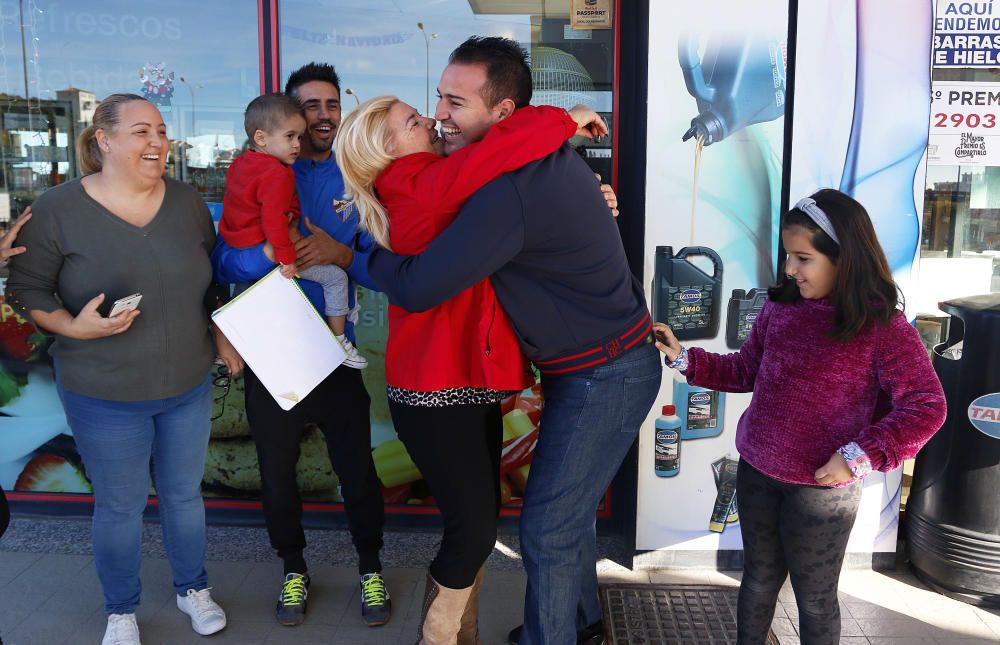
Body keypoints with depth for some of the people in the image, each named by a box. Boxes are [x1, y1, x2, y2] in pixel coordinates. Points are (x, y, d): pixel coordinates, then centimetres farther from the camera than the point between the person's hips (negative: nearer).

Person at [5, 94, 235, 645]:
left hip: (188, 387, 3)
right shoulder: (57, 210, -11)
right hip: (104, 396, -3)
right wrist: (74, 326, -23)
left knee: (184, 493, 18)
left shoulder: (186, 202, 0)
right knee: (119, 506, 11)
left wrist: (223, 334, 3)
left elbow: (214, 276, 12)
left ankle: (192, 588, 41)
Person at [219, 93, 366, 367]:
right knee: (336, 276, -2)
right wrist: (286, 257, -25)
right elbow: (273, 219, -30)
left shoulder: (240, 162, 9)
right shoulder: (278, 174, -22)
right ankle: (338, 341, 4)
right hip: (262, 253, -10)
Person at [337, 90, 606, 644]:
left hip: (470, 385, 9)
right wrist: (568, 118, -13)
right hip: (436, 396, -9)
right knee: (474, 528, -1)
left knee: (477, 521, 15)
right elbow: (502, 149, -29)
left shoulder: (439, 193, 15)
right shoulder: (422, 188, -14)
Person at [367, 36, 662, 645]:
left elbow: (417, 289, -25)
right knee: (569, 507, 23)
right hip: (602, 361, 10)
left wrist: (363, 250, -7)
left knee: (548, 527, -1)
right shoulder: (550, 153, 3)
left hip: (604, 377, -10)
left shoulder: (510, 190, -28)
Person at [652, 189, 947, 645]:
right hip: (755, 472, 5)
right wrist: (684, 358, 1)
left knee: (814, 598, 15)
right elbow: (745, 371, 11)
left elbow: (926, 409, -17)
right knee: (759, 579, 23)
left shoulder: (882, 328, -16)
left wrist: (860, 456, -23)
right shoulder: (781, 307, 0)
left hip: (823, 488, -4)